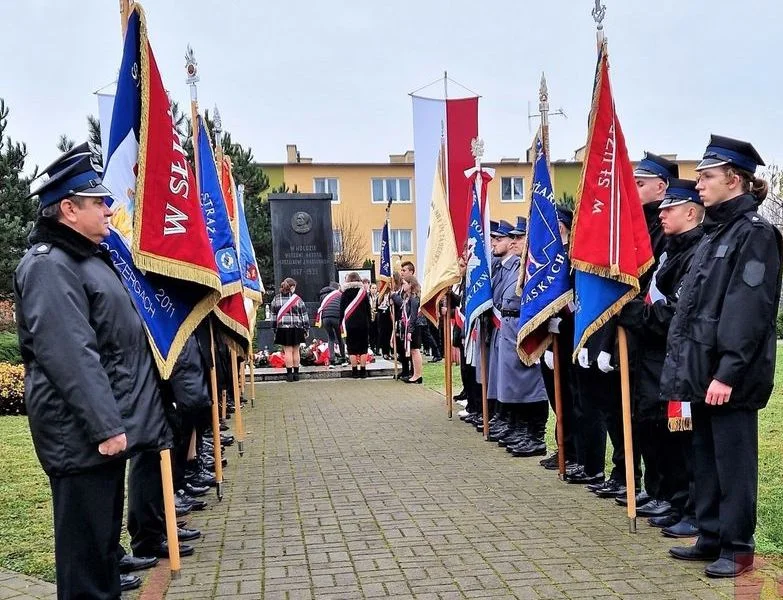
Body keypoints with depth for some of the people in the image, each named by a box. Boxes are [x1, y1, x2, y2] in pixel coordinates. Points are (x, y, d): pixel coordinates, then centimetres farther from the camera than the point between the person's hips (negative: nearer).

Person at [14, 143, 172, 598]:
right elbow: (70, 356, -27)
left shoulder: (89, 257, 15)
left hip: (108, 420, 11)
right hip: (84, 431, -10)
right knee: (86, 531, 1)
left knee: (106, 521, 24)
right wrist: (105, 426, -27)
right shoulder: (49, 266, -19)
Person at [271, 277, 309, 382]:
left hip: (283, 329, 0)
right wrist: (306, 329, 9)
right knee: (295, 351, 9)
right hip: (296, 328, 0)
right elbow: (304, 315, 1)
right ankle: (296, 373, 14)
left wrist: (274, 329, 12)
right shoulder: (297, 299, -1)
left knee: (288, 351, 2)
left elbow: (274, 315, 5)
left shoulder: (276, 299, 3)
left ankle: (289, 373, 0)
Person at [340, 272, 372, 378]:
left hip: (350, 324, -1)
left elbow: (342, 310, 1)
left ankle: (354, 371, 0)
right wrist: (369, 323, 10)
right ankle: (363, 370, 3)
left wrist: (341, 323, 7)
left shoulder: (345, 293, 0)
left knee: (352, 349, 3)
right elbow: (368, 310, 6)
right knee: (363, 348, 5)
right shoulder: (364, 292, 5)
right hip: (363, 324, 1)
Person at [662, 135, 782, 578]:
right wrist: (687, 364, 16)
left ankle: (739, 548, 12)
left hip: (729, 374, -9)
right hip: (704, 366, 9)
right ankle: (712, 537, 26)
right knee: (706, 457, 15)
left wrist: (728, 372, -22)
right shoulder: (717, 231, 17)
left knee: (733, 460, 1)